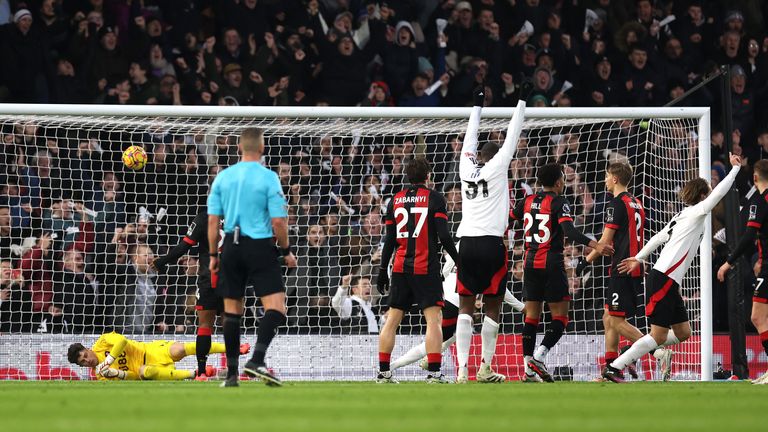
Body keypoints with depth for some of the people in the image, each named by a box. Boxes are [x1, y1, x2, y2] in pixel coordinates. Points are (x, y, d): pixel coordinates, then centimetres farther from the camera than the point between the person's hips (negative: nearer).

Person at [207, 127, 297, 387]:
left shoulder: (223, 177, 5)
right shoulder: (268, 178, -8)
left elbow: (213, 220, 6)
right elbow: (278, 221, -10)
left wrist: (213, 254, 14)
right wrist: (287, 251, 4)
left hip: (232, 246, 5)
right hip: (259, 246, -5)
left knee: (232, 310, 10)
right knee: (275, 305, -5)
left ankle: (232, 373, 11)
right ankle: (257, 360, -23)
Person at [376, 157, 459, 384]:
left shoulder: (395, 200, 10)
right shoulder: (434, 198, -3)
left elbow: (389, 240, 9)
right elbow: (444, 236, -9)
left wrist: (383, 270, 14)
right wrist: (459, 260, -1)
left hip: (400, 266, 5)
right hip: (426, 267, -5)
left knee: (392, 319, 9)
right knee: (433, 318, -5)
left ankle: (383, 372, 8)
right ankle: (434, 373, -14)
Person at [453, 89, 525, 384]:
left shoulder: (466, 167, 9)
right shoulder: (497, 167, 0)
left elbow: (470, 138, 24)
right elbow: (512, 136, 6)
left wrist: (478, 106, 34)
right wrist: (522, 102, 15)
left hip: (466, 242, 3)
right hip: (491, 243, -3)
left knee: (466, 307, 1)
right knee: (493, 307, 6)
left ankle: (462, 369, -10)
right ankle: (485, 367, 8)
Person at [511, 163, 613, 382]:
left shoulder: (527, 201, 8)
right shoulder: (559, 202, -8)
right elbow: (570, 231, -22)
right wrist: (595, 245, -31)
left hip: (531, 263, 6)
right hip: (552, 264, -6)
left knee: (532, 315, 9)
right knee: (560, 316, 0)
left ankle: (528, 369, 5)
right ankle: (539, 356, -19)